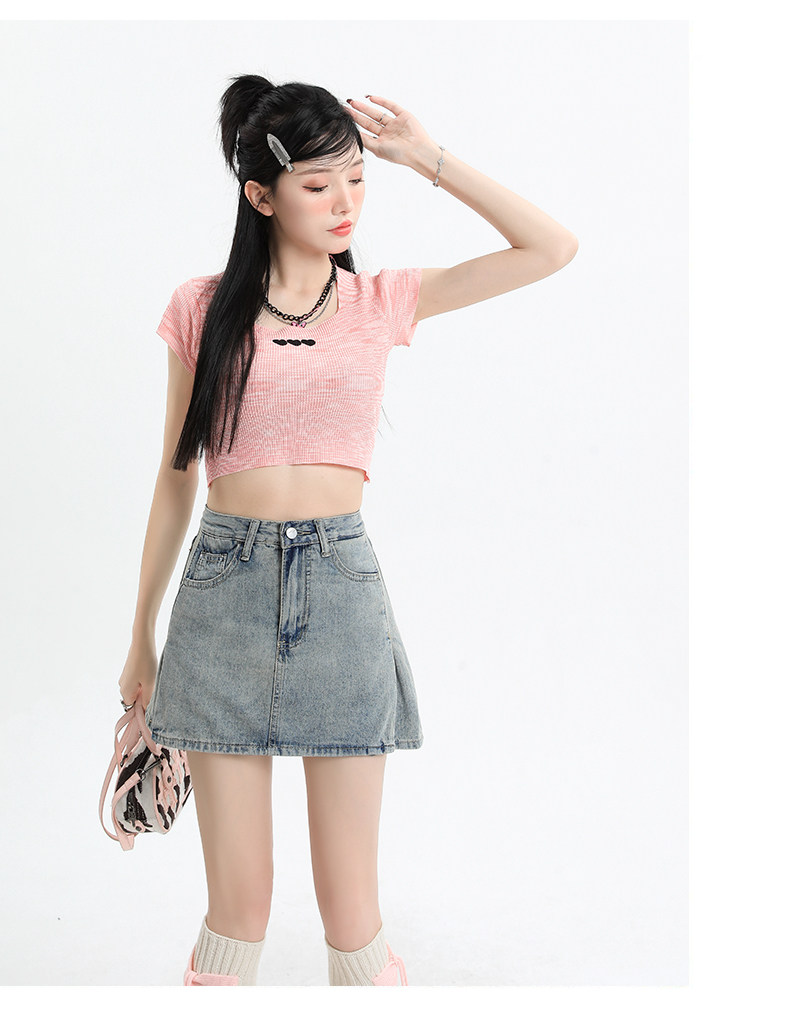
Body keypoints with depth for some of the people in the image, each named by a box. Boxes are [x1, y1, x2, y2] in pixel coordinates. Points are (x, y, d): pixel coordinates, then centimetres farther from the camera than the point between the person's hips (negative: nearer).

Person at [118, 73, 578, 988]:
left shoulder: (381, 301, 6)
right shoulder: (203, 309, 4)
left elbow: (552, 247, 3)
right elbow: (176, 477, 9)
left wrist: (427, 158, 3)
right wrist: (142, 636, 12)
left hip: (342, 580, 0)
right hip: (226, 586, 0)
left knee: (350, 904, 6)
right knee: (238, 903, 6)